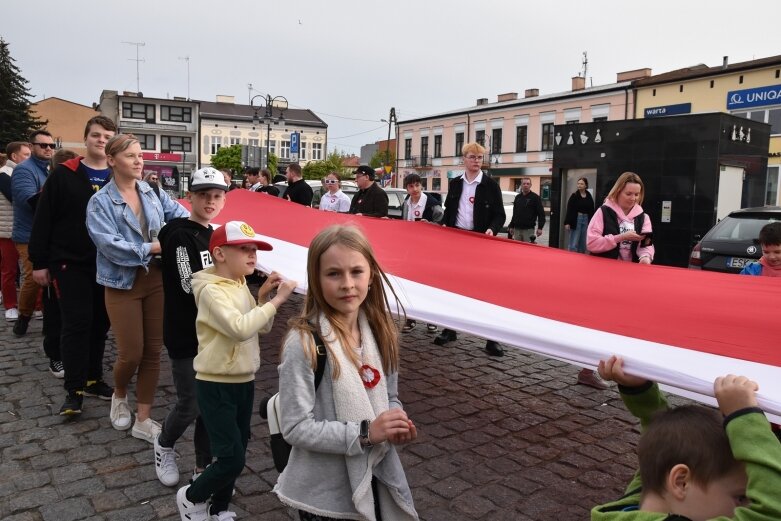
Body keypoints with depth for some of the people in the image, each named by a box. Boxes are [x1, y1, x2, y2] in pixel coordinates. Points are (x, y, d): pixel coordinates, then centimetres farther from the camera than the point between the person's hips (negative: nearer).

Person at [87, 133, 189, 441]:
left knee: (153, 351, 6)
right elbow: (109, 244, -18)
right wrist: (151, 248, -20)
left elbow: (181, 216, 5)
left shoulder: (153, 193, 5)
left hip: (157, 279, 4)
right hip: (123, 283, -4)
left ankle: (143, 420, 19)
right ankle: (119, 396, 35)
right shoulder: (100, 202, -8)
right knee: (131, 353, -1)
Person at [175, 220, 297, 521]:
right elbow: (240, 328, -34)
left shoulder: (241, 285, 6)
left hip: (244, 381, 8)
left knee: (237, 453, 16)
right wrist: (276, 300, -29)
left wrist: (263, 298, -6)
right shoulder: (212, 290, -19)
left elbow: (263, 327, 10)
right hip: (217, 385, -8)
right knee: (232, 458, -5)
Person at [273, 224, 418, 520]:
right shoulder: (304, 343, -21)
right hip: (325, 492, -5)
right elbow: (295, 429, -19)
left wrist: (397, 424, -11)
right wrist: (365, 432, -25)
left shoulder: (379, 331, -4)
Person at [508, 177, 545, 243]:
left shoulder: (535, 197, -2)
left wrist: (540, 228, -13)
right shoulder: (517, 197, 14)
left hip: (528, 229, -5)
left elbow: (541, 214, -6)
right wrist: (511, 226, 17)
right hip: (517, 229, 5)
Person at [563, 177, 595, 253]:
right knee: (574, 244, -5)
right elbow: (569, 210, -7)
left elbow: (591, 211, 10)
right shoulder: (574, 196, -3)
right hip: (576, 220, -4)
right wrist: (567, 222, -13)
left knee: (583, 243, 10)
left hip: (586, 220, 4)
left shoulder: (589, 197, 6)